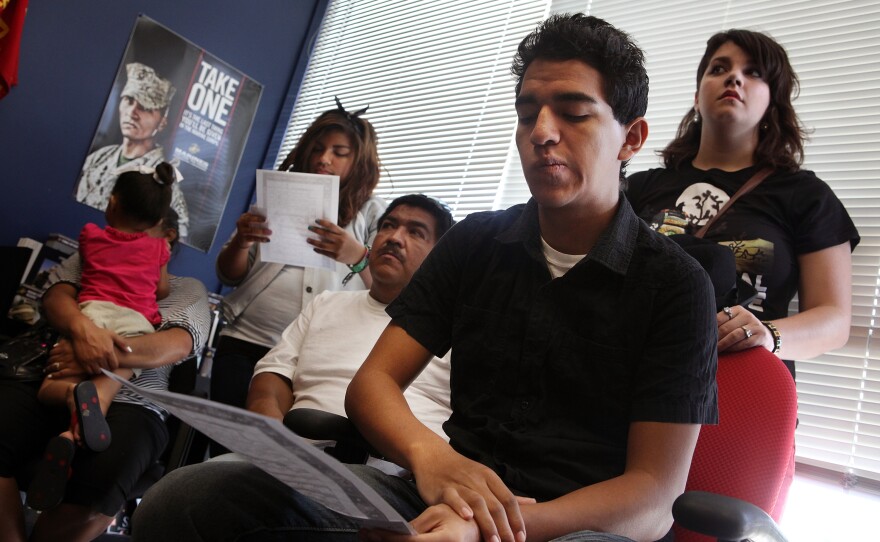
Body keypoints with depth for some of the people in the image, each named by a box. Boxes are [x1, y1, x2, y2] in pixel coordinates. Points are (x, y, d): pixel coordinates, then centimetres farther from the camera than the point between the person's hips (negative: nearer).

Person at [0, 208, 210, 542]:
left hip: (127, 403, -2)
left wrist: (109, 355, -22)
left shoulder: (188, 289, 16)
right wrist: (83, 328, -21)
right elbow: (55, 296, 4)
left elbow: (177, 345, -4)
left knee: (100, 484, -35)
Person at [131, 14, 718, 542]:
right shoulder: (474, 242, 9)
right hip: (456, 495, 4)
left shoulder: (674, 282, -3)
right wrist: (428, 454, -21)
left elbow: (656, 492, -9)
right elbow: (373, 381, 4)